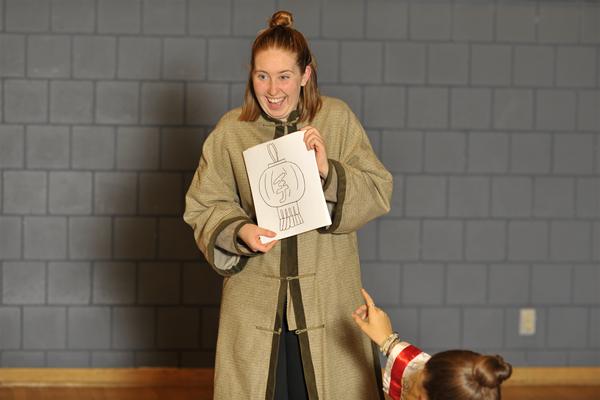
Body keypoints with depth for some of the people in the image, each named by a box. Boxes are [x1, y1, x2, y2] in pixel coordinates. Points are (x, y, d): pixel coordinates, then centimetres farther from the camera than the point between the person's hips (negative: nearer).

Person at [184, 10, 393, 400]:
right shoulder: (231, 130, 0)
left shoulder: (338, 119, -1)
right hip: (255, 301, 1)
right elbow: (203, 206, 3)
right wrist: (239, 232, -16)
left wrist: (329, 171, -19)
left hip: (327, 297, 0)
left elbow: (378, 194, -3)